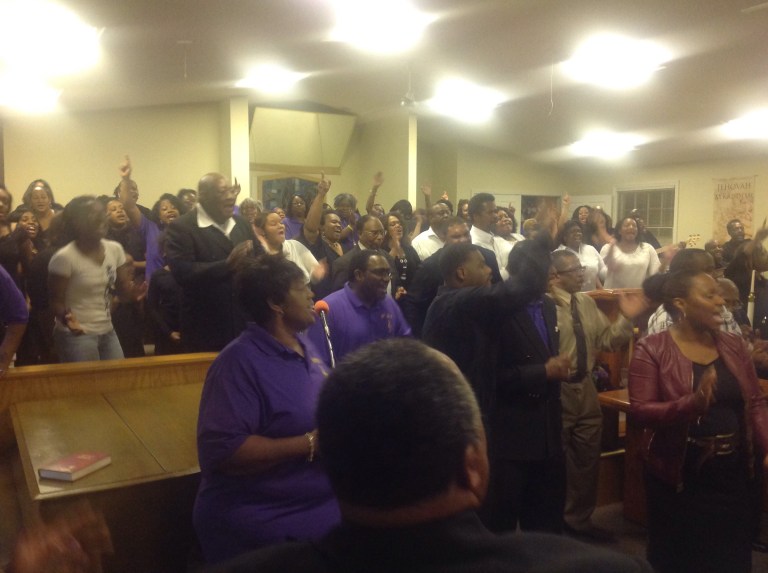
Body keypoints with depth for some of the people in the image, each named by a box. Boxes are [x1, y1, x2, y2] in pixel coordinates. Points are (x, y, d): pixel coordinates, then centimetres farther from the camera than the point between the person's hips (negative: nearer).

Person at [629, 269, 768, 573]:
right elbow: (640, 410, -17)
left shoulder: (734, 345, 5)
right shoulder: (652, 349, -11)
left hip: (734, 474, 5)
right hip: (678, 478, -4)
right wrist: (693, 403, -32)